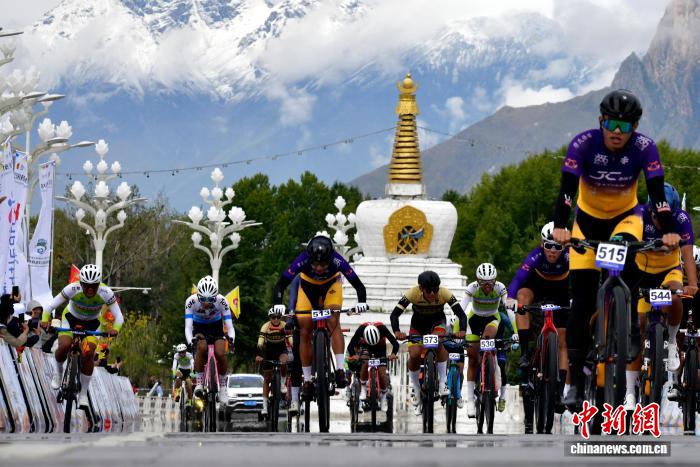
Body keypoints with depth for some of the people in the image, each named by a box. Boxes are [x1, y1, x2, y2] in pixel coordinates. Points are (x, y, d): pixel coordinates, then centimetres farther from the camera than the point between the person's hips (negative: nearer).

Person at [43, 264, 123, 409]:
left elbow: (118, 317, -28)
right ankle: (58, 371, 7)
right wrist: (45, 320, -45)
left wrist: (115, 329, -48)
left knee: (88, 354, -21)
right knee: (64, 346, -27)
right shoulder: (73, 289, -31)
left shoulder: (105, 293, -30)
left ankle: (83, 394, -4)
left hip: (92, 323, 0)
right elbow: (50, 306, -26)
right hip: (71, 318, 0)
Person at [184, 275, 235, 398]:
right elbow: (188, 327, -32)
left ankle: (222, 383, 2)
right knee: (201, 348, -31)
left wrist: (231, 339, -49)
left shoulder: (221, 301, -28)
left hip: (216, 328, 0)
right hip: (199, 328, 0)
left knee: (220, 354, -22)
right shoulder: (191, 301, -29)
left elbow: (229, 326, -29)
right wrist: (190, 342, -50)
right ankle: (199, 382, -21)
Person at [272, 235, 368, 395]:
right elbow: (280, 285, -34)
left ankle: (340, 370, -26)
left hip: (331, 286, -1)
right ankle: (307, 379, 7)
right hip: (308, 286, 1)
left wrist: (361, 302, -50)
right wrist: (278, 304, -51)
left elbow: (358, 284, -32)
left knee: (333, 321, -25)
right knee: (305, 332, -3)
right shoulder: (302, 261, -36)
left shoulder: (337, 261, -36)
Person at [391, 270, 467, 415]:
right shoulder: (412, 293, -31)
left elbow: (461, 314, -31)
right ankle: (416, 391, 4)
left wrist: (462, 331, -51)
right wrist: (396, 332, -48)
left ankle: (443, 382, -21)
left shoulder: (445, 294, -30)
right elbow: (394, 314, -29)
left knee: (438, 342, -33)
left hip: (437, 323, -1)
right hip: (418, 325, 1)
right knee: (414, 355, -20)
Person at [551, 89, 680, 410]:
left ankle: (632, 330, -19)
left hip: (625, 217, 0)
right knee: (582, 301, -7)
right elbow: (567, 189, -31)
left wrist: (668, 232, -41)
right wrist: (560, 227, -47)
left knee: (626, 257, -36)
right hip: (588, 220, 0)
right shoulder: (584, 144, -24)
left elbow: (657, 193, -26)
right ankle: (575, 380, -3)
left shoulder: (644, 148, -21)